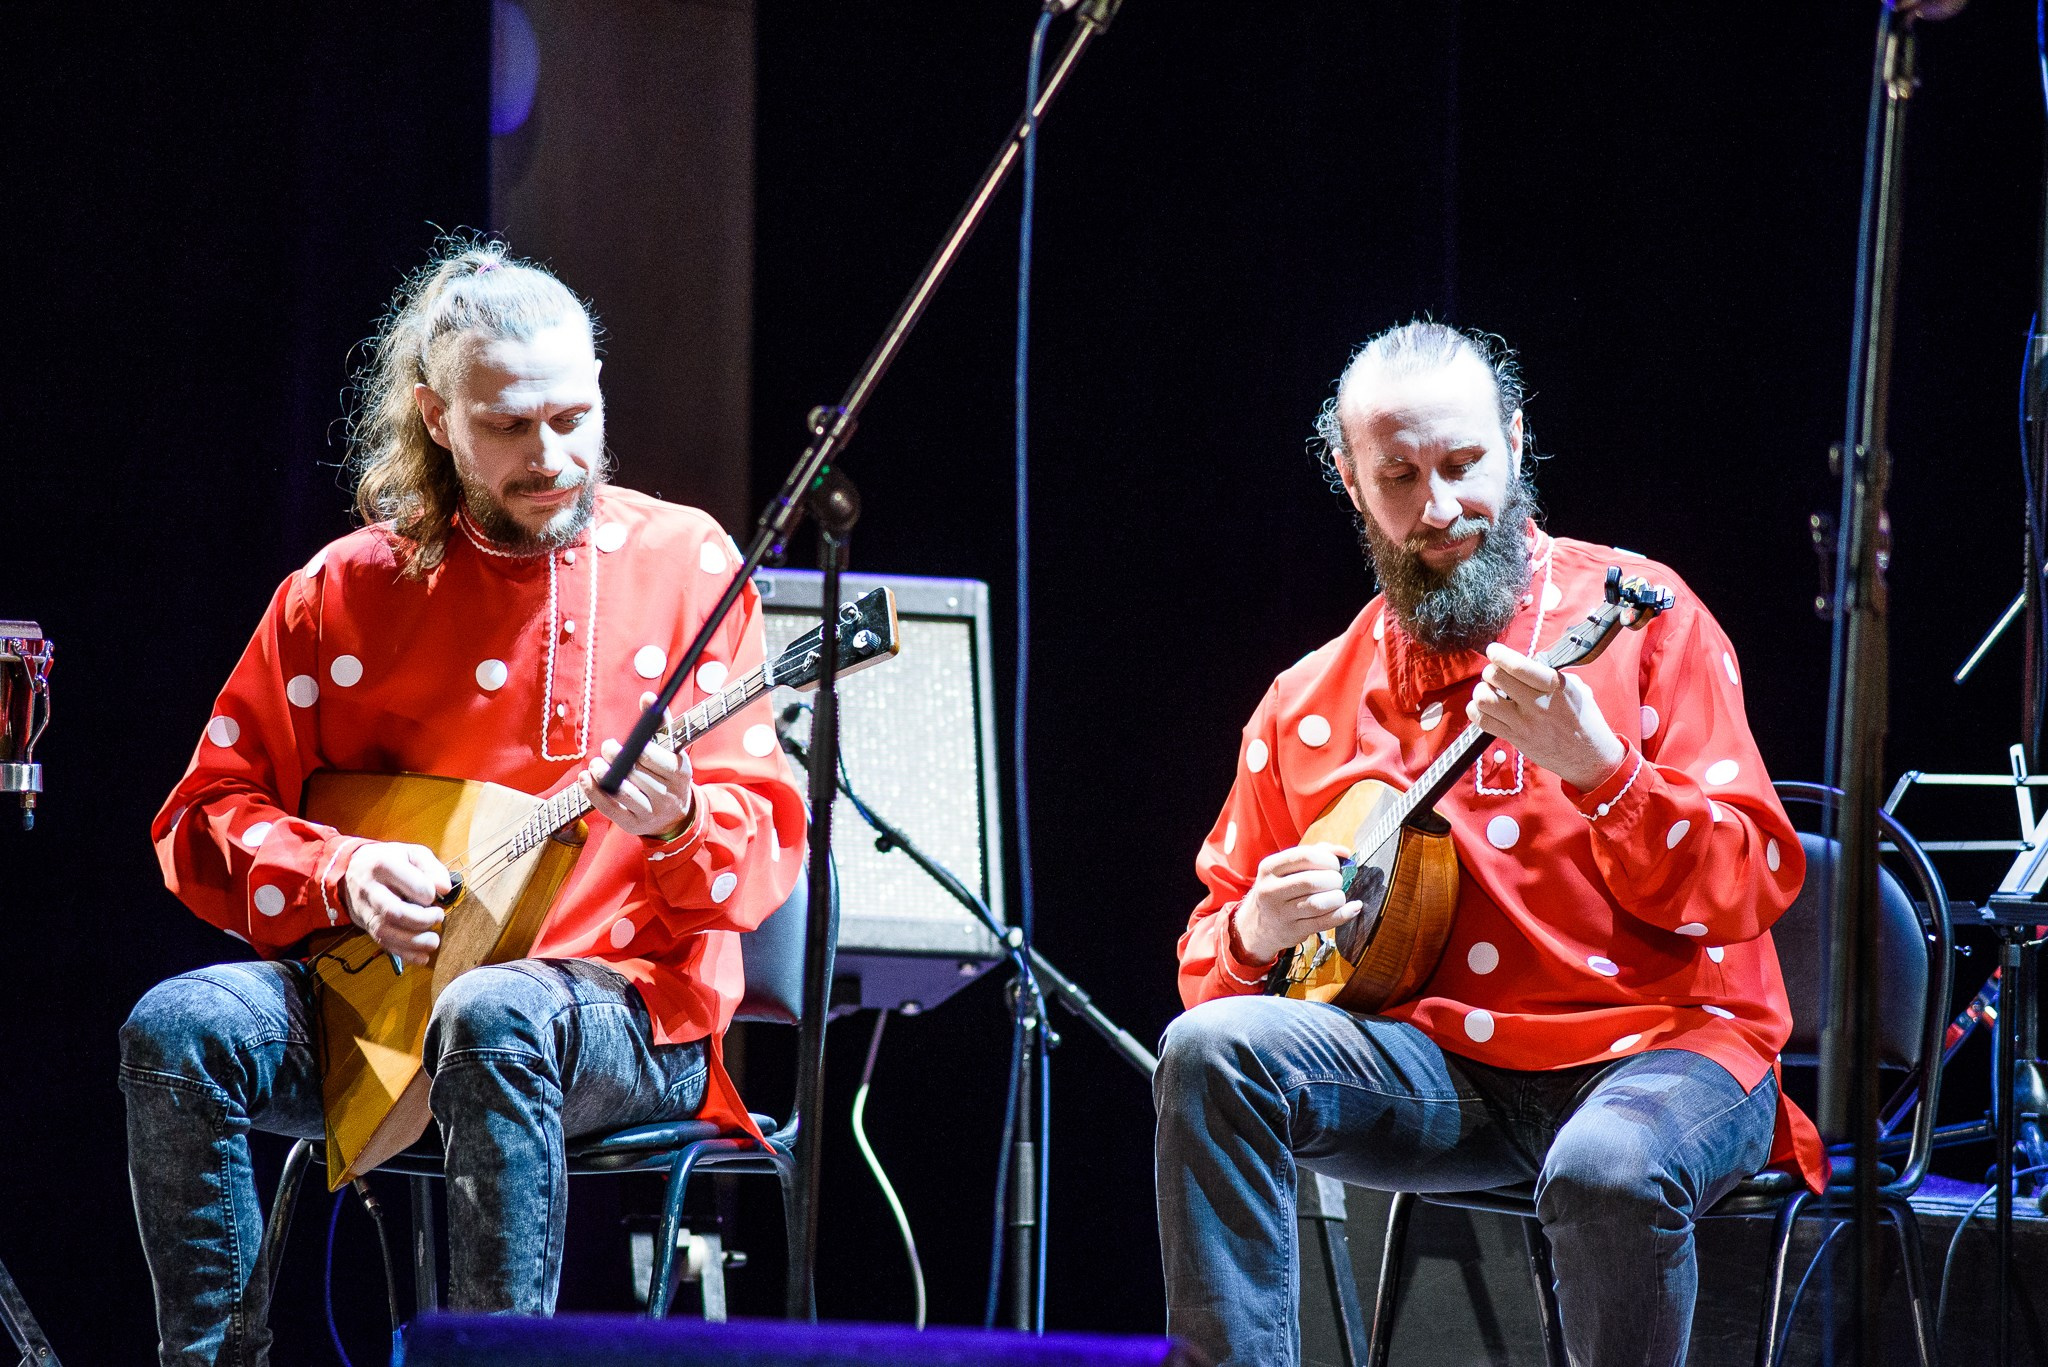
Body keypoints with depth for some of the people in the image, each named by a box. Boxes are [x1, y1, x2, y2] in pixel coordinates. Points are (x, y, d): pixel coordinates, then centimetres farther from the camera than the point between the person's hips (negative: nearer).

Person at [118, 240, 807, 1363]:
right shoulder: (350, 587, 8)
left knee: (494, 1019, -38)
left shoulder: (688, 564, 5)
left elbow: (770, 850, 2)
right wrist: (338, 873, -10)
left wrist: (681, 824, -21)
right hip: (382, 1005, 3)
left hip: (629, 1009, -3)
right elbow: (205, 817, 9)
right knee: (179, 1030, -25)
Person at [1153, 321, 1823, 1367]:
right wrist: (1257, 934, -6)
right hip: (1442, 1070, 4)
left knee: (1608, 1175, -37)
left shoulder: (1636, 614, 1)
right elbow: (1210, 955, 19)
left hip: (1656, 1043, -4)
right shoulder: (1309, 704, 12)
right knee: (1209, 1052, -22)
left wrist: (1593, 764, -23)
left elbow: (1754, 889, -7)